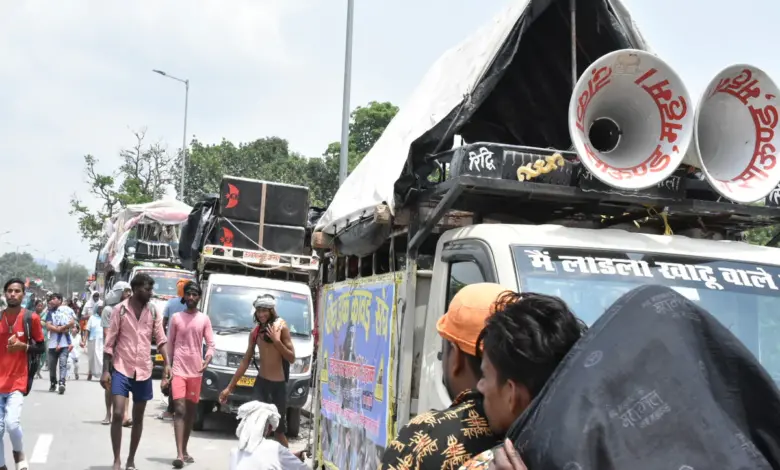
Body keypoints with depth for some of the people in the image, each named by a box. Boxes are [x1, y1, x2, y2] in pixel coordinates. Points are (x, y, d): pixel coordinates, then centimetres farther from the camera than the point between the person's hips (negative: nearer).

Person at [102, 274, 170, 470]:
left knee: (138, 418, 9)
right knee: (117, 414, -12)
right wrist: (105, 370, -8)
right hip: (122, 369, -3)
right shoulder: (120, 310, -6)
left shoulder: (153, 312, 3)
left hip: (143, 371, 3)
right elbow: (110, 342, -4)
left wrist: (167, 364, -9)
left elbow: (161, 340, 4)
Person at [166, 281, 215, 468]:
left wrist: (207, 359, -17)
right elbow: (169, 344, 7)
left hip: (195, 371, 2)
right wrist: (167, 368, 4)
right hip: (178, 370, -2)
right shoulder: (176, 318, 4)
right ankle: (179, 454, -19)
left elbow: (210, 344, 2)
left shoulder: (204, 319, 5)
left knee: (191, 412, 10)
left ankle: (184, 450, 23)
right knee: (180, 410, -12)